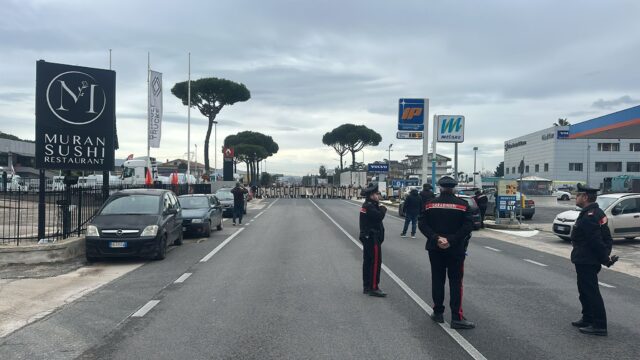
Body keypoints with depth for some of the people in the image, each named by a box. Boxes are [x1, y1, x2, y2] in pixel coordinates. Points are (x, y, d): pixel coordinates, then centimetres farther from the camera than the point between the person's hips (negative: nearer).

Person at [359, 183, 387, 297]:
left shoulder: (367, 205, 14)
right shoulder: (369, 206, -18)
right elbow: (379, 216, -27)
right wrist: (383, 209, -11)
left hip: (368, 237, 11)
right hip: (373, 238, -11)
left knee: (368, 261, 14)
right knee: (375, 262, -6)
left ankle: (366, 286, 21)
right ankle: (373, 288, -3)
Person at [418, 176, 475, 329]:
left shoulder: (430, 204, 0)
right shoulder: (463, 204, -5)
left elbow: (422, 224, -8)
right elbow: (468, 226, -15)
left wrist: (436, 238, -14)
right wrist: (451, 240, -16)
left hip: (435, 249, 2)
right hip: (456, 250, -2)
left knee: (437, 280, 12)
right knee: (455, 282, 2)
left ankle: (438, 313, 18)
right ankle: (457, 318, 0)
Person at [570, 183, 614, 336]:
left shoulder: (589, 217, -23)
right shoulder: (596, 212, 12)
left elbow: (596, 241, -26)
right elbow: (606, 237, 15)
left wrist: (605, 258, -17)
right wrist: (606, 256, 11)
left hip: (586, 262, -11)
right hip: (586, 260, 11)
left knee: (591, 292, -4)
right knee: (585, 291, 20)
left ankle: (599, 326, 2)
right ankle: (588, 319, 31)